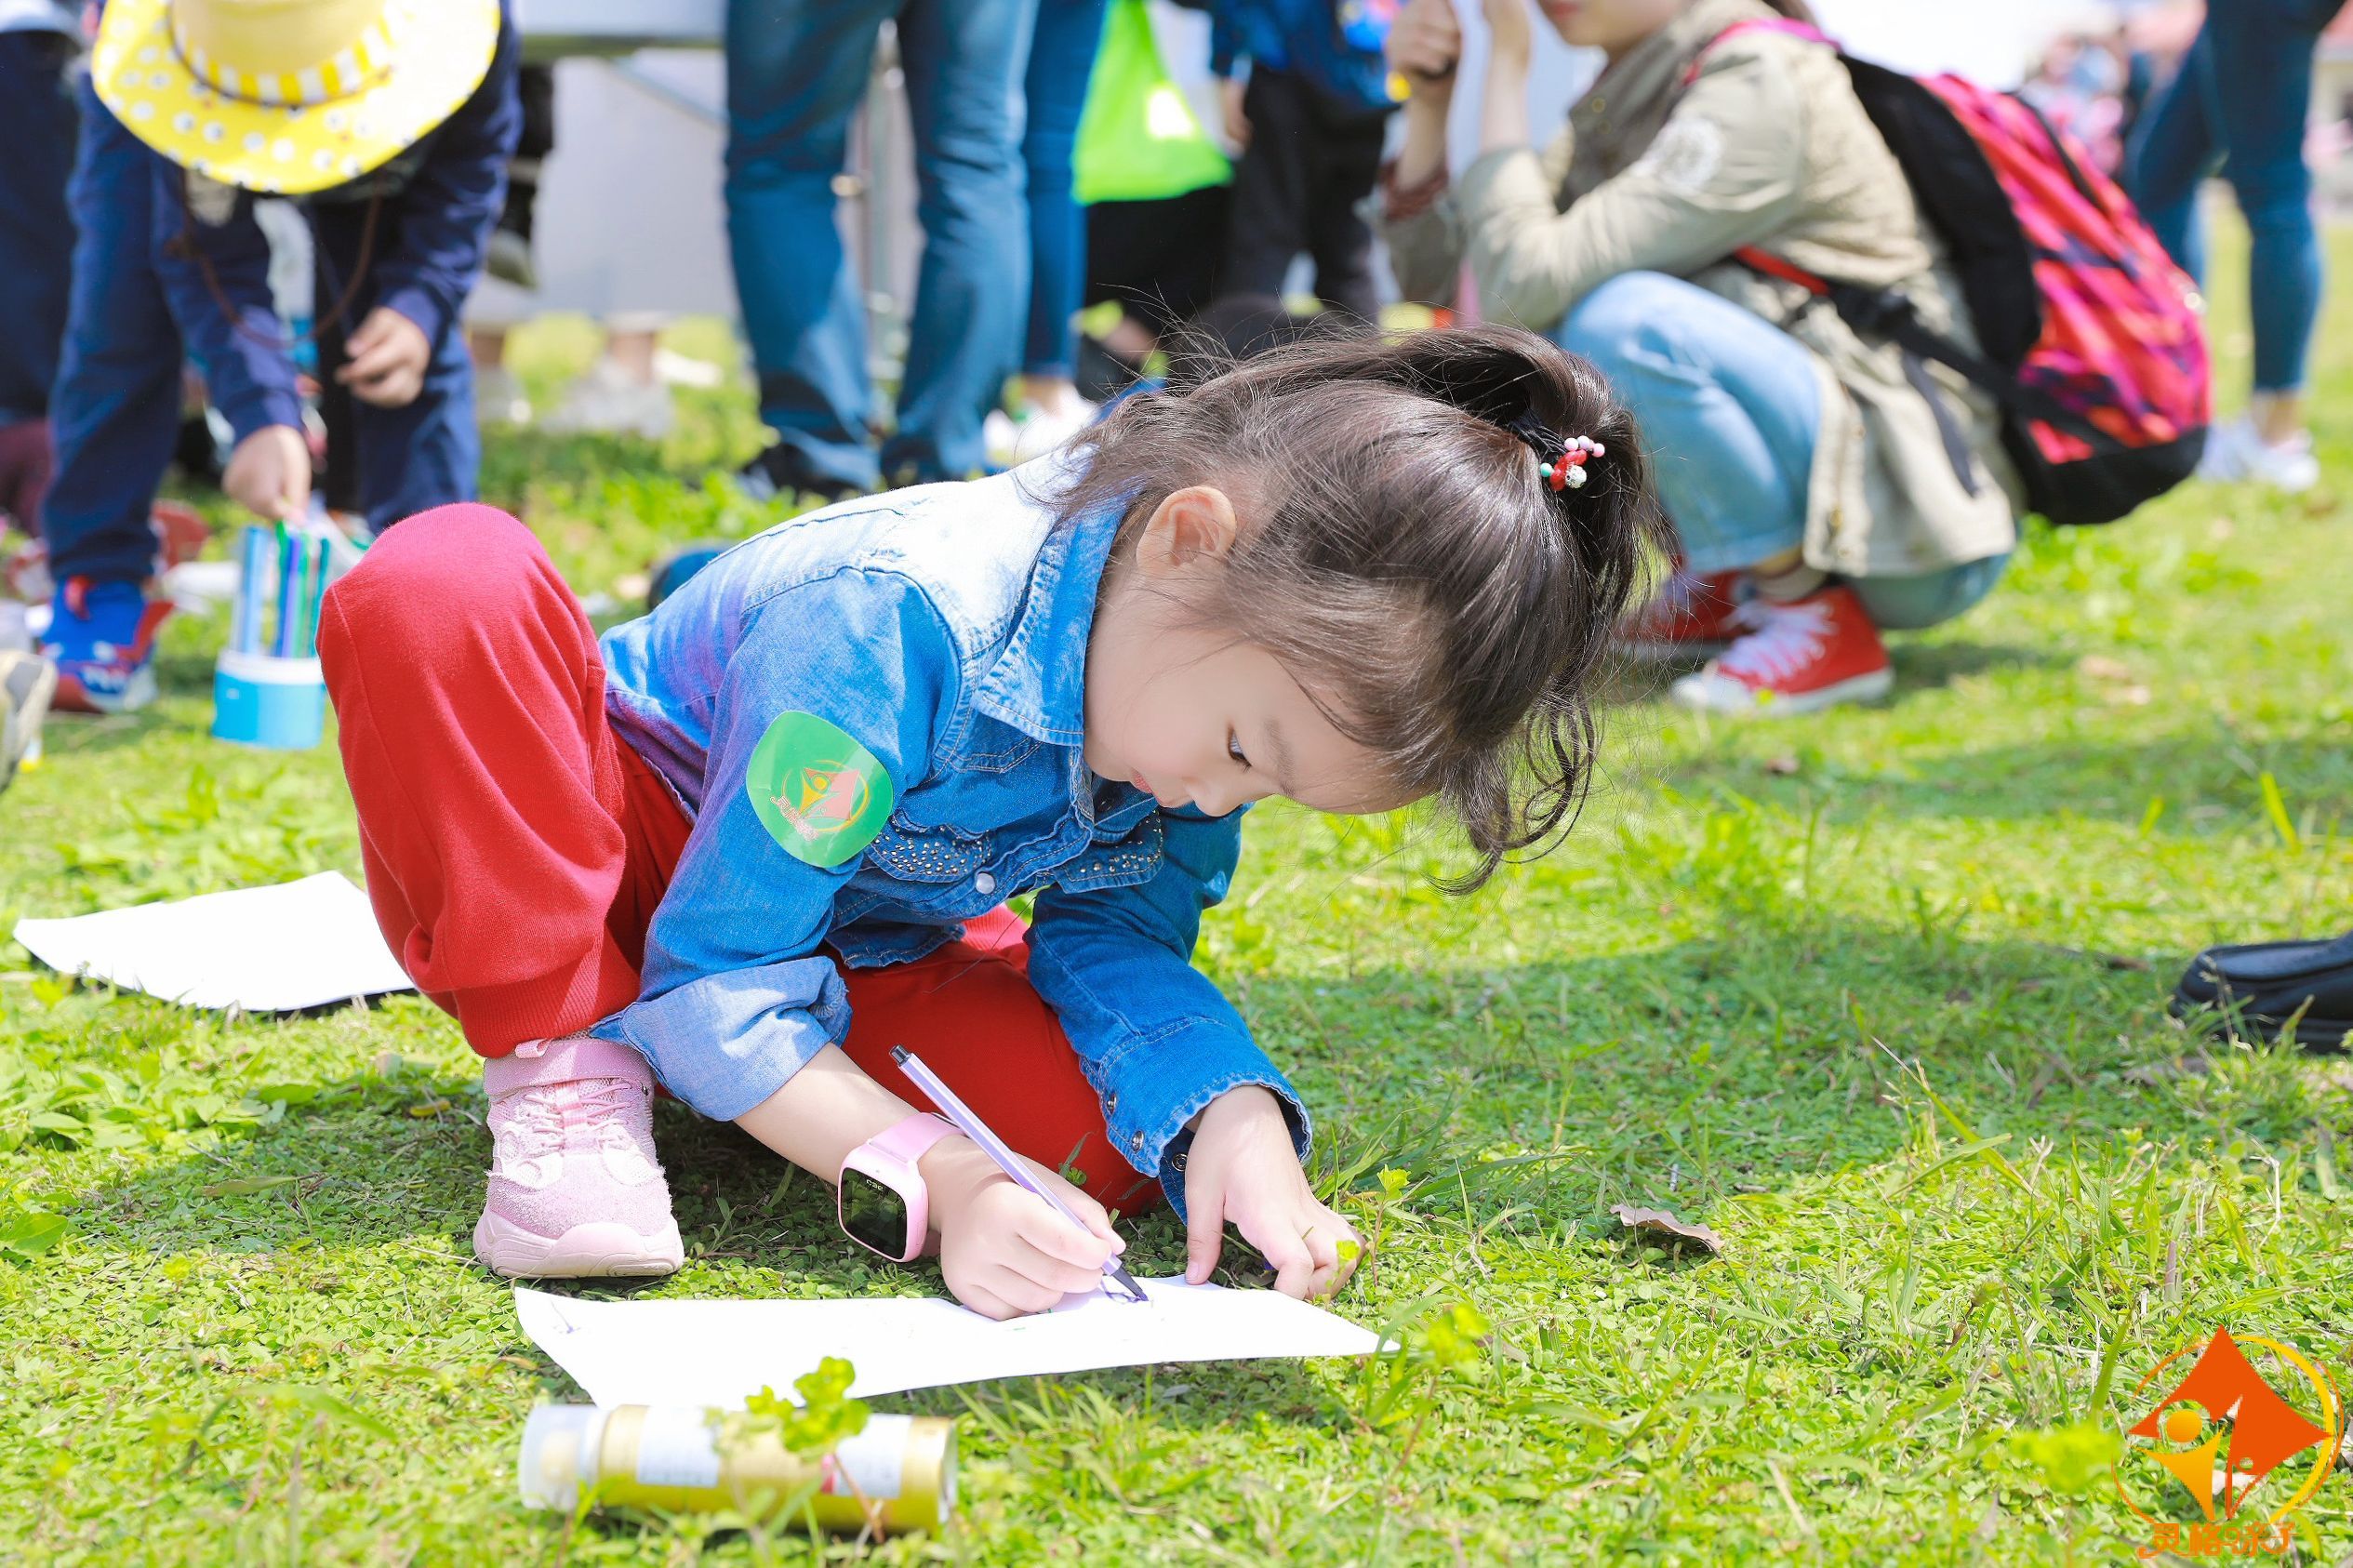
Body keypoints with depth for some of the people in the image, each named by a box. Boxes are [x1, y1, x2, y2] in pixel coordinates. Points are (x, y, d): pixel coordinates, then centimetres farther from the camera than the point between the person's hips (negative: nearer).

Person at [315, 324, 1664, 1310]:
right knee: (447, 576, -36)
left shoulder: (1212, 645, -17)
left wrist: (1233, 1112, -31)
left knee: (1116, 1126, -24)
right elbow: (719, 982, -32)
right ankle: (569, 1069, -23)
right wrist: (935, 1184, -43)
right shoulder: (895, 621, -37)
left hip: (857, 949, 5)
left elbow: (1116, 936, -10)